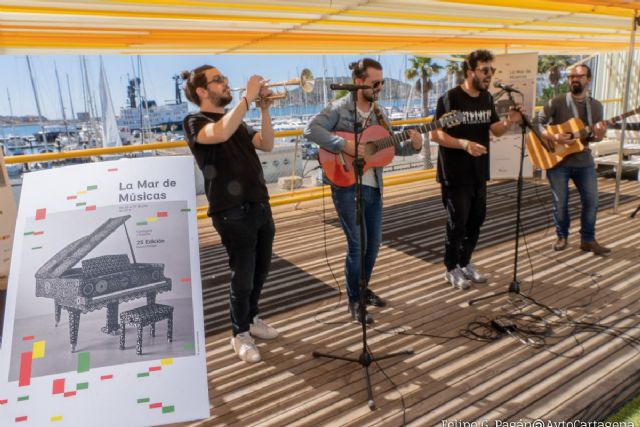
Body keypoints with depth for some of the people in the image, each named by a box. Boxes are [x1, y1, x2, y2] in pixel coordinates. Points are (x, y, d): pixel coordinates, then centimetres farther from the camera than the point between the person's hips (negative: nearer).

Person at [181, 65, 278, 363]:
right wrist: (249, 96, -23)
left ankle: (252, 319, 38)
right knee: (242, 276, 1)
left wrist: (264, 107, -2)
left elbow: (267, 145, 7)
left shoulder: (237, 121, 19)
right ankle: (240, 334, 21)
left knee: (261, 270, 17)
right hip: (232, 212, -8)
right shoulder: (195, 122, -6)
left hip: (260, 205, 8)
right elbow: (220, 134, -30)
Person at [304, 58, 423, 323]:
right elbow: (311, 130, -23)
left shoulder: (378, 113, 12)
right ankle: (354, 301, 13)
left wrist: (414, 146, -6)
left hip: (373, 187, 7)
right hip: (347, 187, -7)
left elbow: (393, 147, 14)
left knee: (374, 242, 14)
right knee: (357, 245, -5)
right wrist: (344, 145, -29)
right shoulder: (340, 109, -9)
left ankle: (364, 288, 35)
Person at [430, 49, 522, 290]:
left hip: (479, 173, 8)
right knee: (457, 222, 0)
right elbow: (435, 135, -19)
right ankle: (452, 269, 17)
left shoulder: (487, 98, 8)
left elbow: (495, 130, 15)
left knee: (476, 219, 15)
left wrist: (509, 122, -6)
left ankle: (465, 263, 32)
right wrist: (464, 144, -29)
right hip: (455, 174, -7)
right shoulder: (450, 98, -15)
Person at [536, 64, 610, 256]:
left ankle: (588, 240, 17)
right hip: (557, 158, -3)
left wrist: (599, 135, -13)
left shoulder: (596, 106, 7)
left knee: (592, 200, 2)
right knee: (560, 202, 2)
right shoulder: (557, 102, -5)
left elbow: (594, 136, 11)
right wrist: (553, 137, -22)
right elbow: (537, 123, -9)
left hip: (583, 160, 4)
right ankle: (562, 236, 22)